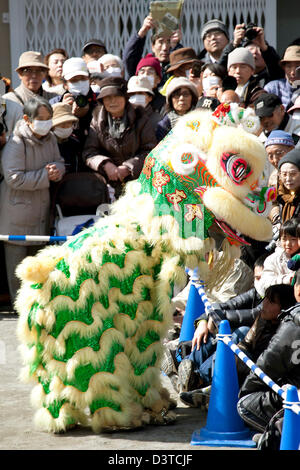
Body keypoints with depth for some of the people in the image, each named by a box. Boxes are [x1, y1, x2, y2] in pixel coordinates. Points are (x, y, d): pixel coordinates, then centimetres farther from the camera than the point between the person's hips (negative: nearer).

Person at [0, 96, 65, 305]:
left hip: (41, 205, 7)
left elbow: (59, 162, 16)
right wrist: (45, 176, -22)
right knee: (17, 255, 0)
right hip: (17, 208, -7)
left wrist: (57, 170, -10)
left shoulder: (50, 139, 4)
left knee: (38, 253, 15)